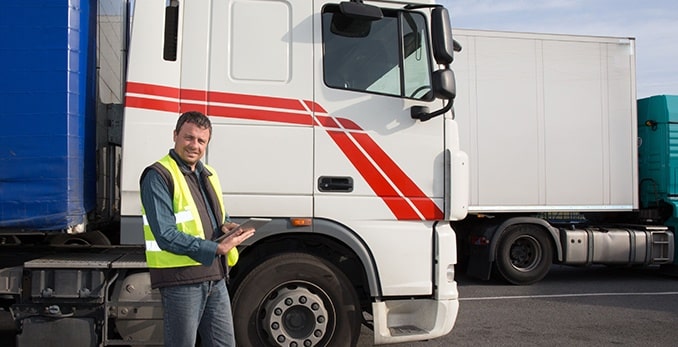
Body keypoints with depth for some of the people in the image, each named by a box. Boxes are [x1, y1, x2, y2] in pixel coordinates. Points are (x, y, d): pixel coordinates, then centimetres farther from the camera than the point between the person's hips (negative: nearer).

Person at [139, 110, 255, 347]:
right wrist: (216, 249, -21)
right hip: (181, 279, -7)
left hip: (214, 277, 8)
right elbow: (166, 236, -19)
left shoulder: (208, 174, 14)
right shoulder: (158, 176, -12)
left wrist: (226, 226, 2)